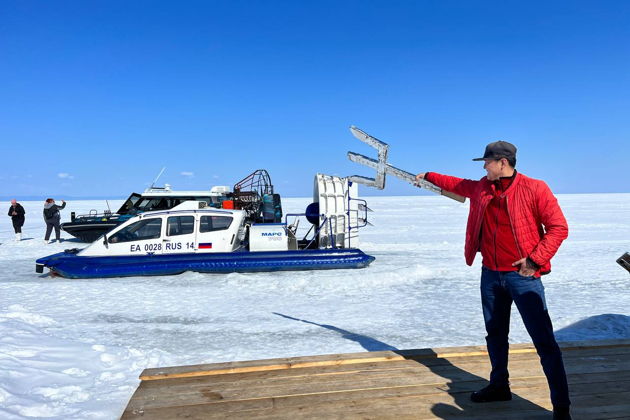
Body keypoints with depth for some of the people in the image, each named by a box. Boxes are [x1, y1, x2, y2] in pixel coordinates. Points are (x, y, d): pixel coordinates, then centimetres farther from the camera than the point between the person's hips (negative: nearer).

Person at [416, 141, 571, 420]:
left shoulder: (534, 189, -11)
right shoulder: (482, 188, 7)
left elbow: (559, 228, -11)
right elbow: (457, 184, 27)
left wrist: (535, 259, -20)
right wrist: (428, 176, 34)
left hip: (522, 275, -6)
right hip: (491, 274, 6)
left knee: (544, 341, -5)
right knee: (495, 333, 17)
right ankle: (499, 386, 34)